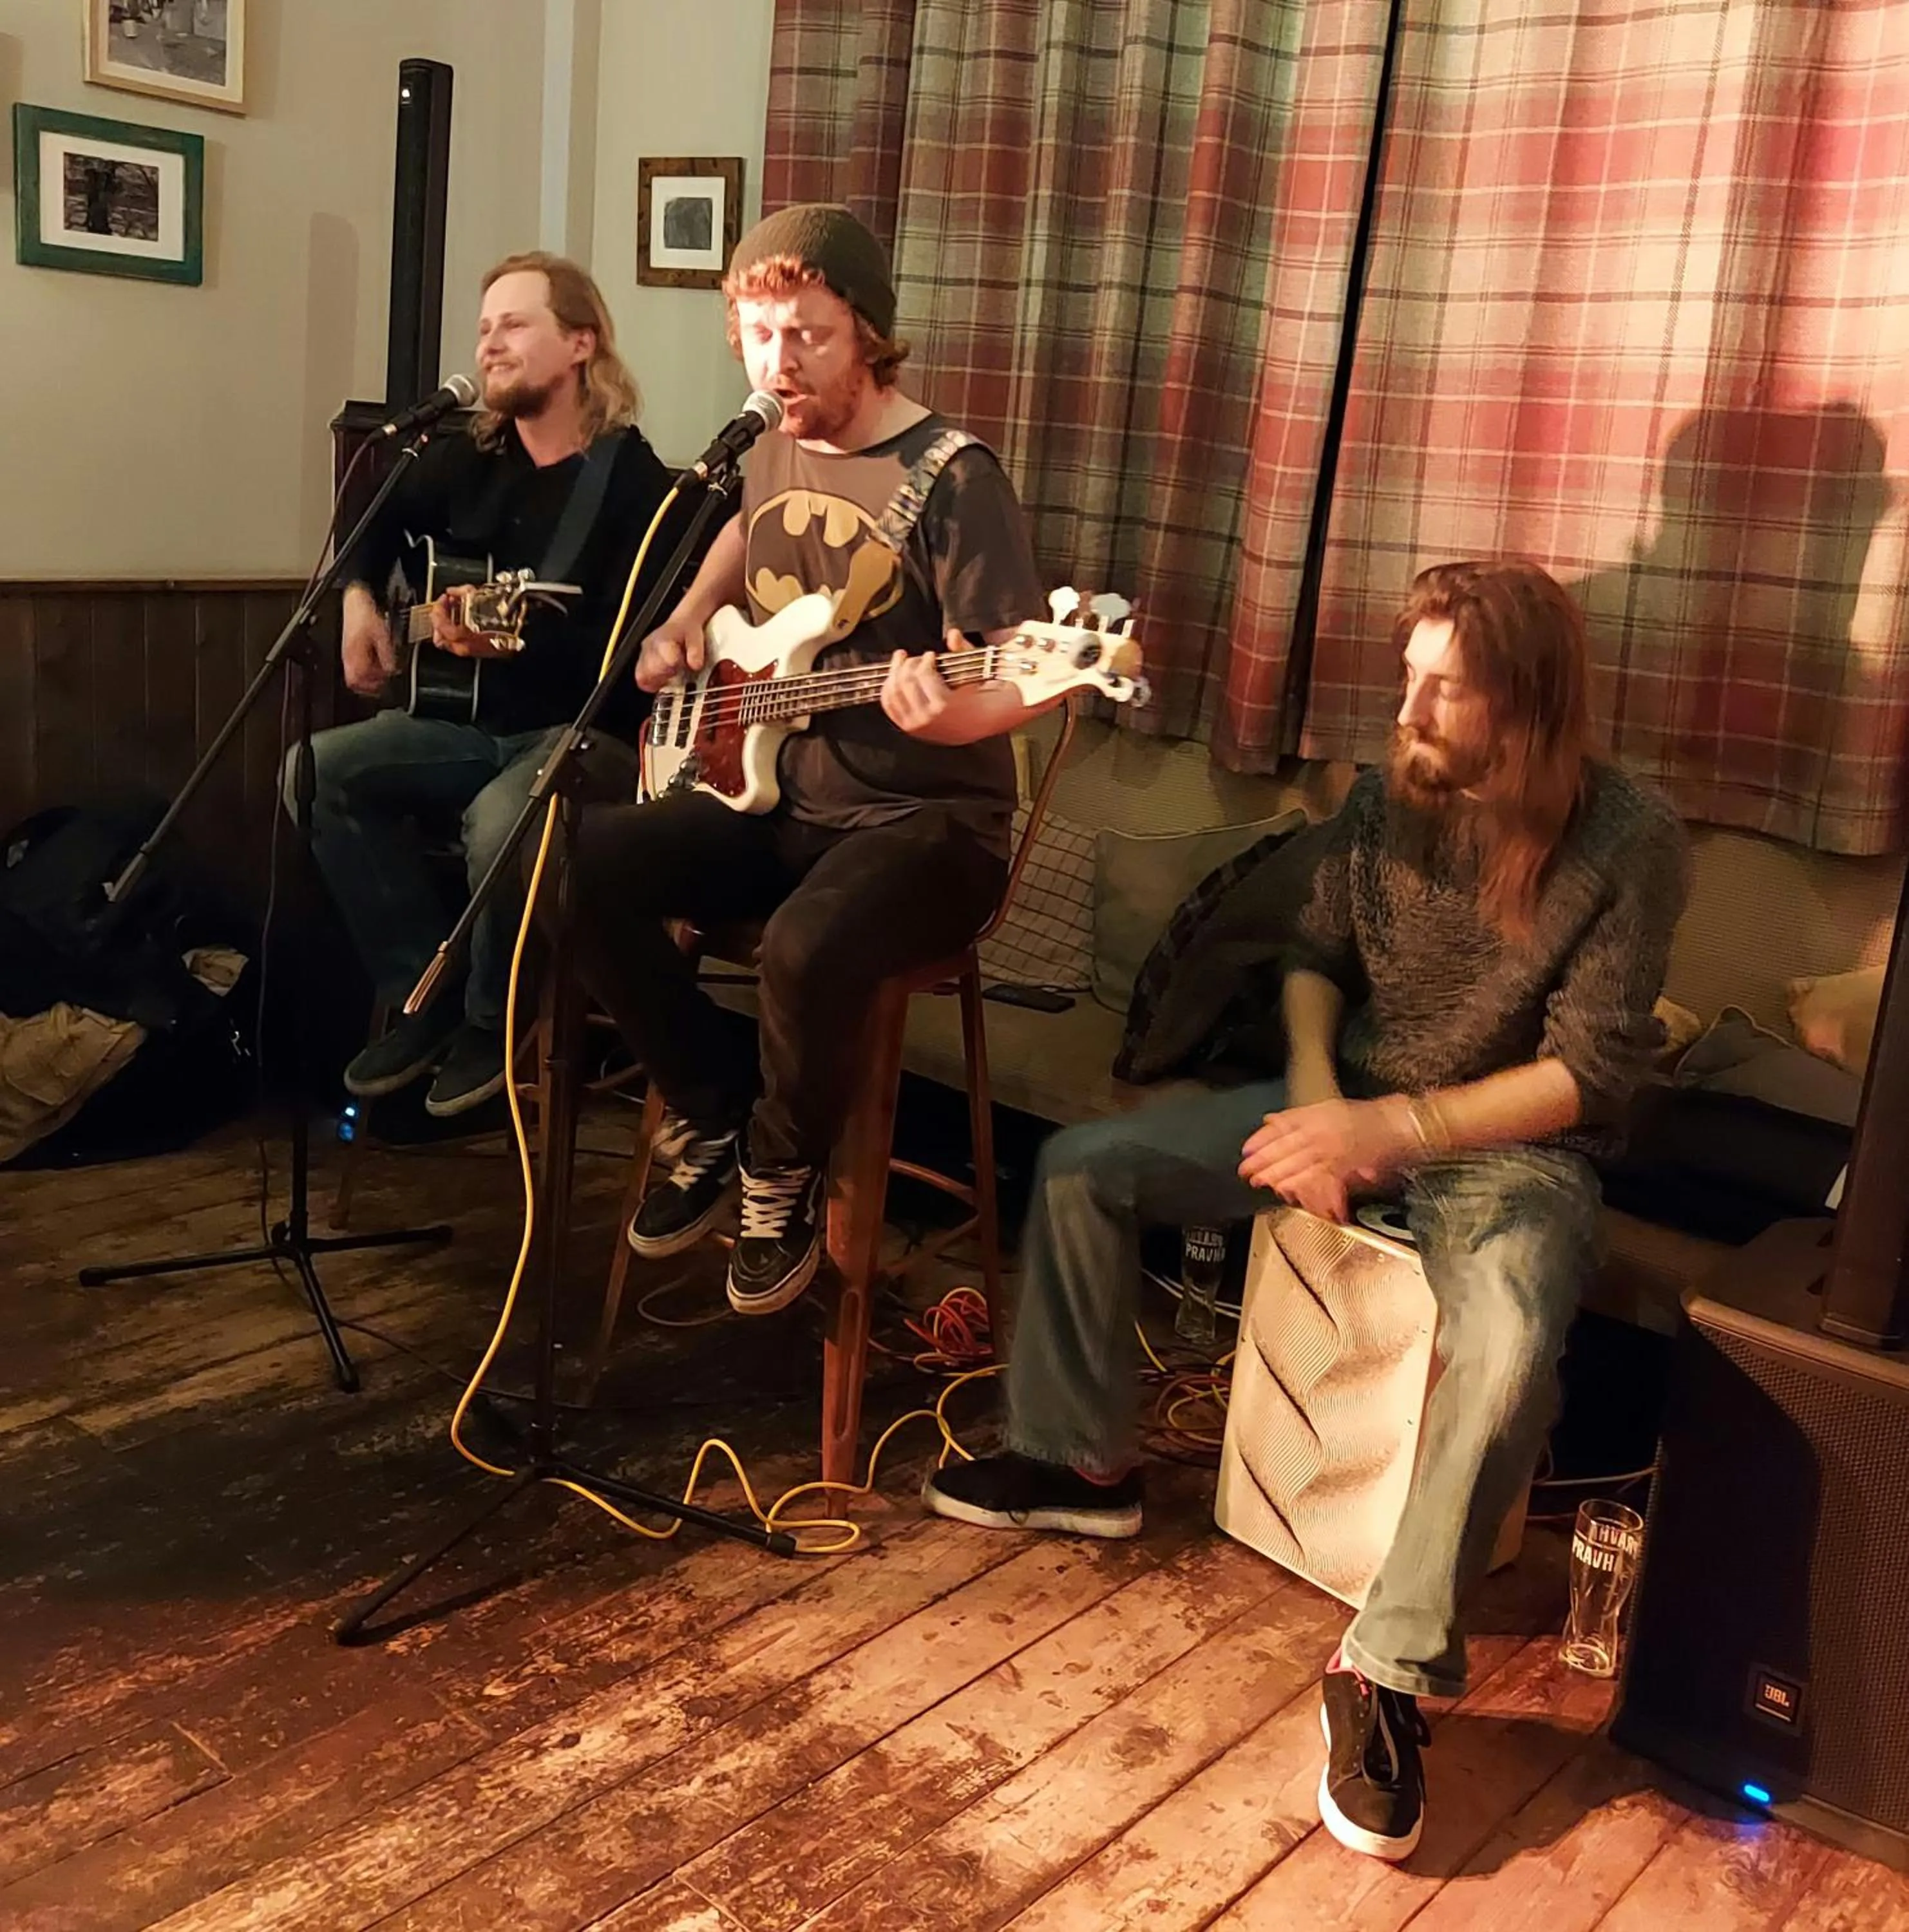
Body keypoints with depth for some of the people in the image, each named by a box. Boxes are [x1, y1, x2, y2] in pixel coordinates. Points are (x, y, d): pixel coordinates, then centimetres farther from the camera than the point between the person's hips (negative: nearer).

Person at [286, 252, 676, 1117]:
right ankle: (426, 997, -2)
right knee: (320, 771, -13)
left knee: (499, 823, -36)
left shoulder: (636, 483, -11)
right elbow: (371, 525, 26)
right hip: (468, 722, 7)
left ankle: (496, 1020, -6)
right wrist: (360, 599, 8)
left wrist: (517, 639, -32)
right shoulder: (466, 458, 7)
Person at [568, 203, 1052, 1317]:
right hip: (778, 798, 7)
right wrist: (688, 623, 14)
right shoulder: (773, 451, 8)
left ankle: (785, 1174, -3)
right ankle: (713, 1114, 5)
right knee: (582, 866, -15)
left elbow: (1023, 677, -17)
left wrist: (948, 715, -40)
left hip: (926, 820, -7)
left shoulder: (951, 478, -14)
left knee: (808, 950, -36)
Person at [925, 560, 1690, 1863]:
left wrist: (1391, 1130, -25)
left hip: (1513, 1147, -5)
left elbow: (1590, 1071, -18)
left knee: (1508, 1352, -37)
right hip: (1356, 1100, 5)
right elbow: (1316, 956, 7)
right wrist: (1317, 1100, -11)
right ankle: (1085, 1464, 12)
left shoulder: (1629, 838, -17)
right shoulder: (1390, 789, -4)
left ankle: (1392, 1674, -19)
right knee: (1082, 1165, -5)